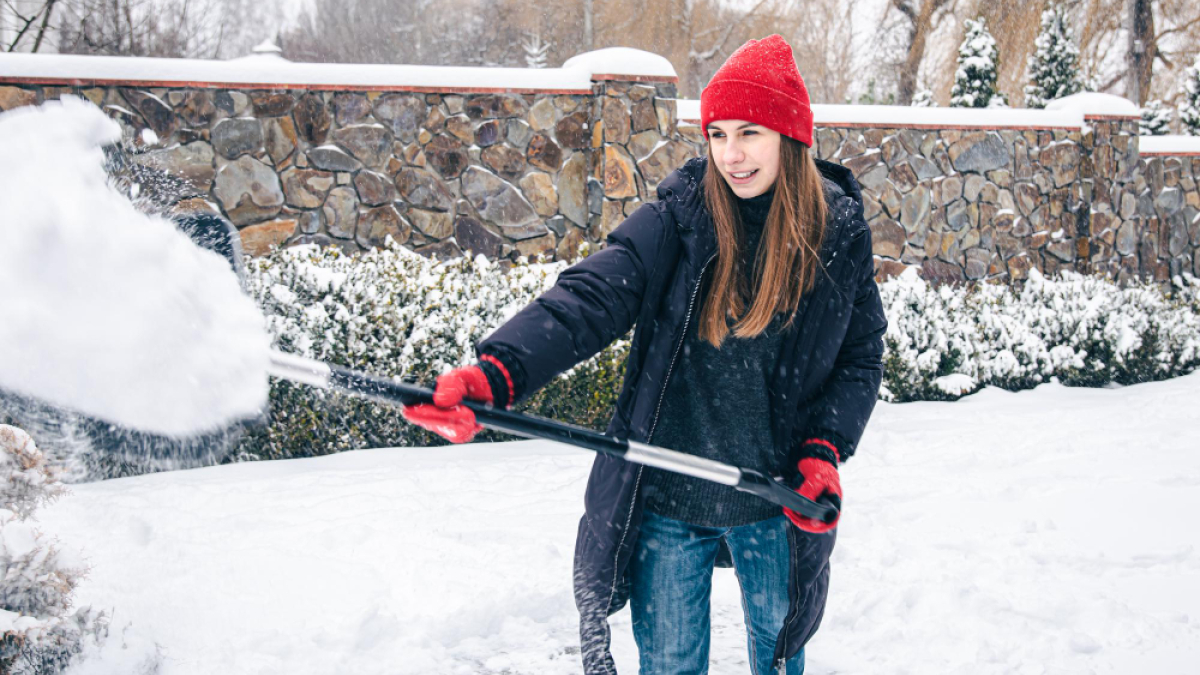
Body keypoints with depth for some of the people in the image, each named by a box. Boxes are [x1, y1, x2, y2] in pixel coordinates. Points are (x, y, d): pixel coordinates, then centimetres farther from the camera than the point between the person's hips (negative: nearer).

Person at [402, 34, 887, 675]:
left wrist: (825, 451, -10)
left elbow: (862, 357, 6)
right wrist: (496, 372, -38)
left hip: (774, 504, 1)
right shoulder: (679, 218, -10)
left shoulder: (841, 236, -4)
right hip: (666, 504, -1)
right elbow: (589, 298, -22)